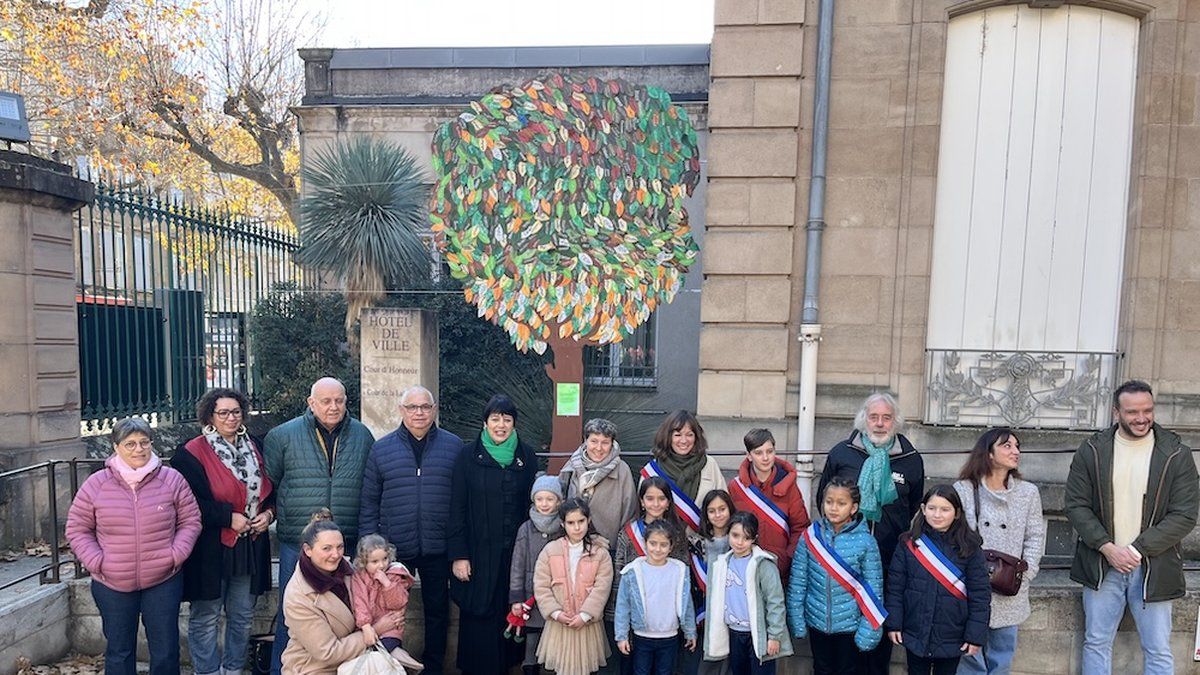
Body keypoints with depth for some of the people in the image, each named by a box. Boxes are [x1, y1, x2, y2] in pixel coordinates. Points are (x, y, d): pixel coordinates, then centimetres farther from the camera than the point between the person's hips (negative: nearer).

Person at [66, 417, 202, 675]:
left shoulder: (172, 479, -6)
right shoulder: (96, 484, -5)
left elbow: (190, 521, 1)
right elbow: (77, 529, 3)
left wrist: (176, 555, -11)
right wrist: (96, 562, -8)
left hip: (163, 581, 0)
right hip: (112, 586, 1)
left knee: (166, 651, 10)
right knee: (119, 651, 17)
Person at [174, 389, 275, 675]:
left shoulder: (253, 447, 9)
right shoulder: (192, 453, -7)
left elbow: (269, 489, 17)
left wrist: (269, 513, -1)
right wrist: (229, 518, -18)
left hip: (250, 546, 5)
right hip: (210, 547, -5)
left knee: (242, 616, 14)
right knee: (206, 618, 6)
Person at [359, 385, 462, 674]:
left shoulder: (454, 446, 0)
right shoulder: (381, 448, 2)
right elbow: (369, 501, 4)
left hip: (437, 548, 0)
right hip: (393, 548, 0)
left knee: (437, 610, 13)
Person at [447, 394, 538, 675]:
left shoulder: (526, 456, 4)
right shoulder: (469, 455, -2)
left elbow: (533, 505, 7)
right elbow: (457, 509, -3)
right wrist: (458, 555, -8)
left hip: (515, 553, 2)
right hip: (479, 554, -2)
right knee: (479, 618, 5)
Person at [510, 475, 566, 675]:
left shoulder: (566, 529, -3)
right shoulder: (526, 530, 0)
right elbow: (517, 566, 3)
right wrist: (516, 598, -1)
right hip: (532, 597, 1)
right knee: (532, 640, 8)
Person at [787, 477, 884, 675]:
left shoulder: (865, 542, -15)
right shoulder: (810, 536, -10)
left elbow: (873, 589, -9)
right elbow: (797, 581, -4)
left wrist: (869, 630, -9)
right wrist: (796, 620, -3)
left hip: (850, 624, -2)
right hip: (817, 621, 2)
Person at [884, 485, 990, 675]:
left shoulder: (970, 548, -8)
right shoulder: (909, 543, -6)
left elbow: (980, 594, -6)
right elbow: (895, 587, -3)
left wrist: (976, 635, -9)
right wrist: (893, 624, -4)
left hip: (952, 638, 0)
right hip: (915, 634, 1)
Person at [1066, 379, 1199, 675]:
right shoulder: (1091, 450, -2)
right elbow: (1076, 505, -2)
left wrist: (1136, 550, -14)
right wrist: (1107, 548, -13)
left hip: (1153, 569, -1)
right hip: (1102, 565, 1)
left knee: (1159, 651, 8)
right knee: (1096, 643, 11)